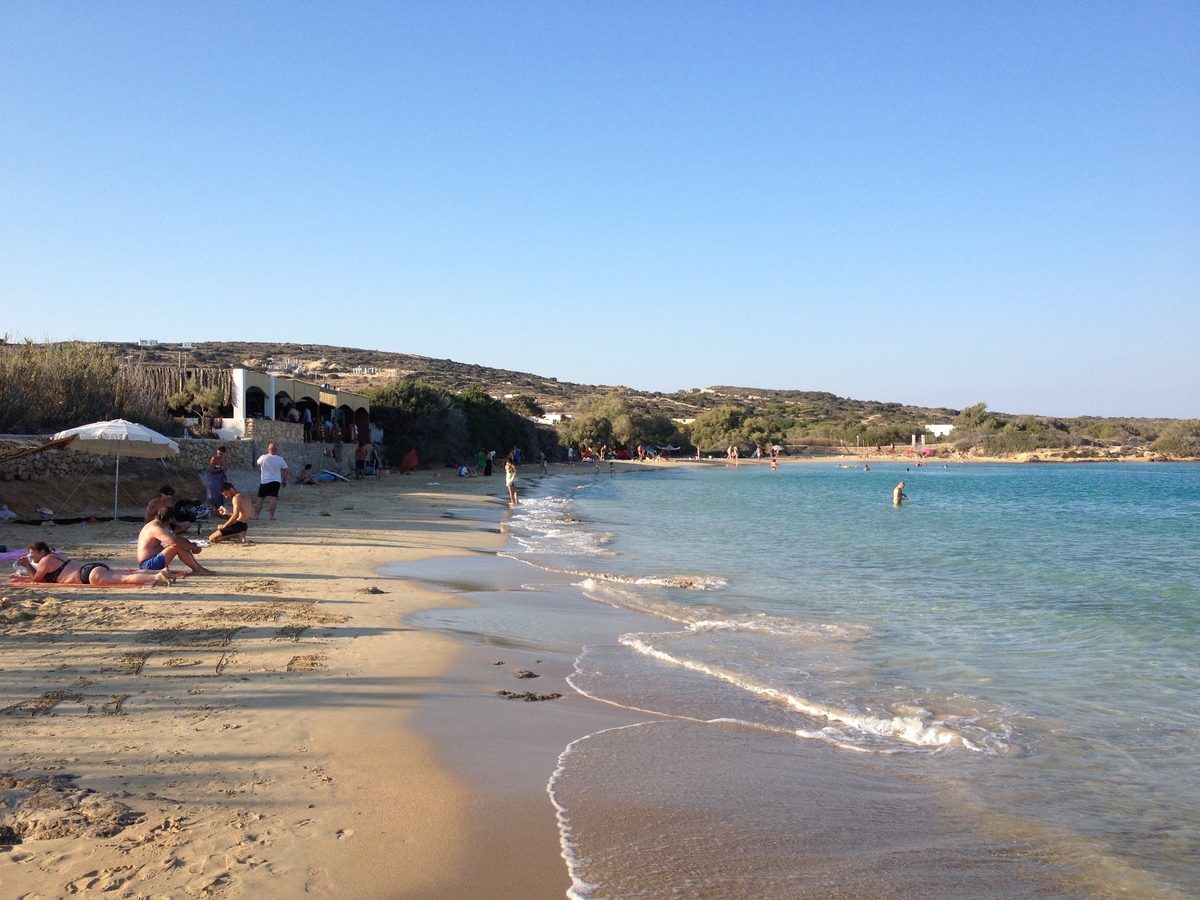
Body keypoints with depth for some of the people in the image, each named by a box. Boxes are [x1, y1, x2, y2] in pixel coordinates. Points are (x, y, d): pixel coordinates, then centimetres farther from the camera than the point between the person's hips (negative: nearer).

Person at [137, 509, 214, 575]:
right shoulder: (156, 528, -21)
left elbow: (177, 537, 16)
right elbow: (175, 542, -30)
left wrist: (191, 545, -1)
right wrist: (193, 547, -18)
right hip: (148, 564, -11)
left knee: (182, 545, 8)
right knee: (178, 547, -21)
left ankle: (198, 567, 6)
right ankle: (198, 570, -11)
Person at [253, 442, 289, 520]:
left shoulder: (263, 457, -4)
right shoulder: (280, 459, -1)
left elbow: (257, 463, 16)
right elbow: (284, 471, 4)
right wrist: (285, 481, 15)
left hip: (265, 481, 0)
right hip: (276, 481, 0)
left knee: (260, 498, 9)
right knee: (273, 498, -6)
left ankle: (256, 515, 11)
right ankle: (272, 516, -12)